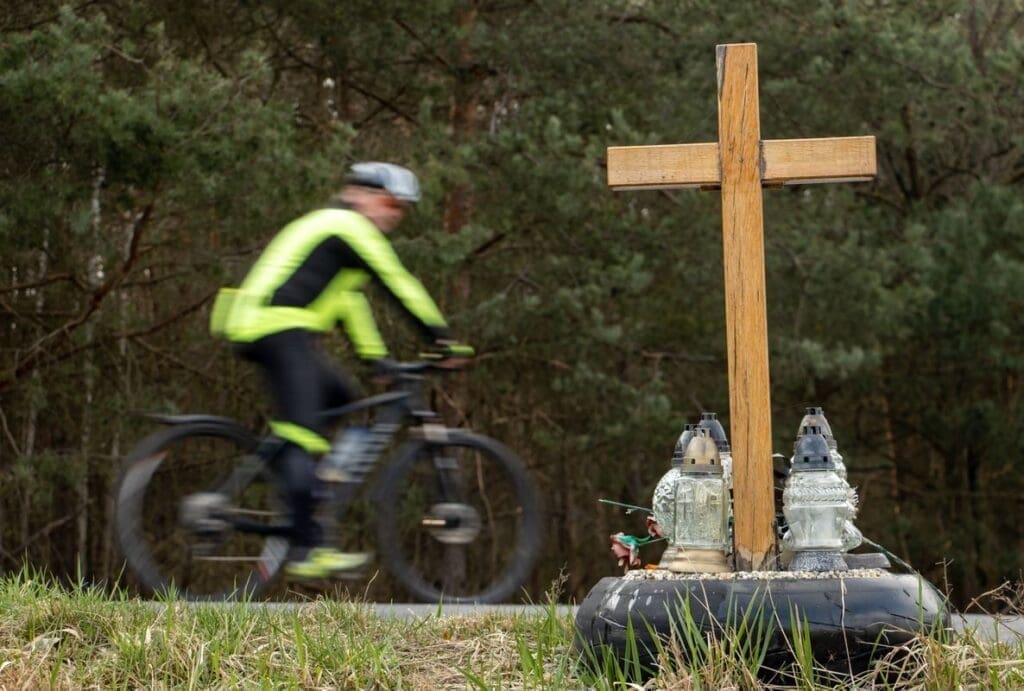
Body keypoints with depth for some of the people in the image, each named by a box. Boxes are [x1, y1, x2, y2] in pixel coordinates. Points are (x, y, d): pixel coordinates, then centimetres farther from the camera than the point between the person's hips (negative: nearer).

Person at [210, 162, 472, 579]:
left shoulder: (328, 227, 28)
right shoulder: (350, 226, -3)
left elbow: (349, 299, 31)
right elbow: (397, 285, -6)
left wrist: (374, 356, 30)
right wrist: (442, 339, -3)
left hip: (257, 329, 10)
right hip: (279, 326, -10)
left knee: (340, 396, 19)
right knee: (304, 435, -15)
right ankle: (306, 549, -21)